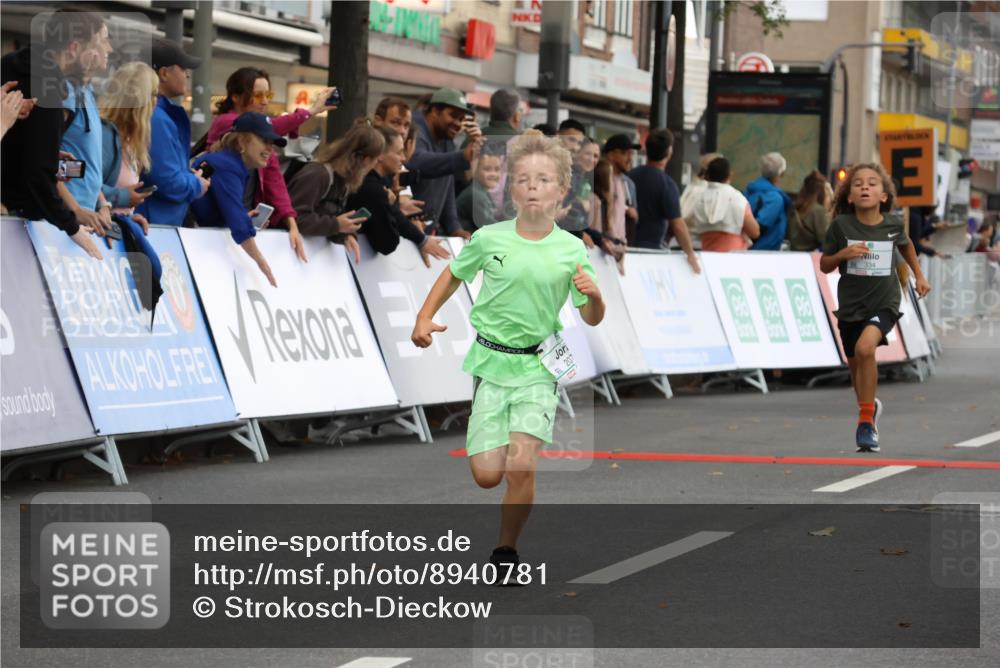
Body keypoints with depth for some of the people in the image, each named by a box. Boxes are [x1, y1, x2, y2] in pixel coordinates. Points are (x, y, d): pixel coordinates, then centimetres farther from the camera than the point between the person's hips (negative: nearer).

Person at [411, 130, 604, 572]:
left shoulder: (571, 250, -4)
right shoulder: (489, 239, -4)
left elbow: (591, 319, 3)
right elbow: (454, 274, 16)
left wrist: (593, 295, -18)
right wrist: (425, 317, 6)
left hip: (539, 366, -1)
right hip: (492, 360, 1)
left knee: (520, 467, -17)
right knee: (487, 476, -3)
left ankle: (506, 551, 3)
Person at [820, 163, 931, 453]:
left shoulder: (893, 224, -5)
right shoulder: (841, 225, -9)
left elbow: (905, 244, 20)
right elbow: (824, 265, 0)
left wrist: (919, 275, 24)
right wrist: (843, 254, -19)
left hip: (884, 302, -2)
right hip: (851, 305, 2)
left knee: (865, 347, -27)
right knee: (855, 364, 16)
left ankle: (866, 420, -17)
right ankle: (870, 406, 48)